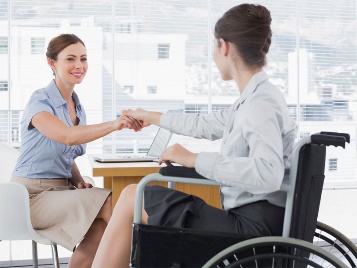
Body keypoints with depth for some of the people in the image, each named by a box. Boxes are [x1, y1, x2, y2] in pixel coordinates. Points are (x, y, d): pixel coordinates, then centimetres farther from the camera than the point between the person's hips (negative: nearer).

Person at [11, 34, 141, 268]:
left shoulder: (78, 106, 11)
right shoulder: (40, 101, -12)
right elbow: (67, 136, -33)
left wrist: (79, 181, -2)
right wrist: (114, 124, -47)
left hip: (61, 190, 7)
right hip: (33, 195, -7)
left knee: (102, 224, -23)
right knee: (109, 203, -25)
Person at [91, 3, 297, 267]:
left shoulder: (262, 101, -16)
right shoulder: (255, 98, 13)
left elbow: (268, 173, -31)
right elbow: (205, 124, 29)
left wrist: (195, 159, -24)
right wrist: (153, 117, 43)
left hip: (254, 226, -9)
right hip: (249, 221, 9)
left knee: (132, 197, -4)